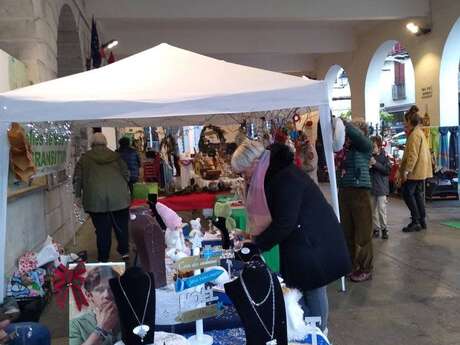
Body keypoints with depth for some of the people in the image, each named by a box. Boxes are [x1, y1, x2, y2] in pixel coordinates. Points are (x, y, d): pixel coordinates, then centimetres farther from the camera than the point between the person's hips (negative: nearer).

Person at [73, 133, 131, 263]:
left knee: (102, 230, 4)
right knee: (121, 226, 13)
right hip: (118, 197, 1)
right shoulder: (115, 156, 13)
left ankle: (103, 259, 12)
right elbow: (126, 174, 13)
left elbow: (77, 178, 6)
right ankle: (125, 253, 18)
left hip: (95, 199, -1)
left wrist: (78, 195, 15)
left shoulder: (85, 158, 9)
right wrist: (124, 190, 26)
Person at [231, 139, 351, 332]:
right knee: (301, 289, 11)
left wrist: (257, 244, -16)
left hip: (314, 242, -8)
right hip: (299, 241, 9)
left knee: (313, 291, 4)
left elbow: (285, 222, -25)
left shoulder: (285, 178, -25)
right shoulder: (272, 174, 5)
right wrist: (255, 235, 3)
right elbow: (276, 215, 13)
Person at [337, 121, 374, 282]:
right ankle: (351, 263, 29)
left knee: (362, 232, 2)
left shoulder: (365, 145, -5)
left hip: (360, 191, -6)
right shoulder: (344, 145, 11)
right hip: (343, 191, 6)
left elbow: (354, 133, -22)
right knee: (347, 231, 14)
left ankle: (365, 269, 12)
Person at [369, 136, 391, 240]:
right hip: (370, 186, 3)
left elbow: (388, 170, -12)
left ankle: (384, 228, 11)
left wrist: (376, 163, -19)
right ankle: (376, 228, 18)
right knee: (373, 209, 8)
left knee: (381, 209, -3)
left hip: (381, 187, -3)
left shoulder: (384, 156, -6)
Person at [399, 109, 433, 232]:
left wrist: (406, 171, -22)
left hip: (414, 171, -10)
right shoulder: (420, 132, 18)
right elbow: (422, 152, 23)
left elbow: (413, 155, -22)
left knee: (407, 194, -6)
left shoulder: (414, 134, -15)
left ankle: (416, 221, -5)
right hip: (421, 171, 10)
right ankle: (422, 221, 17)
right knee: (418, 195, 13)